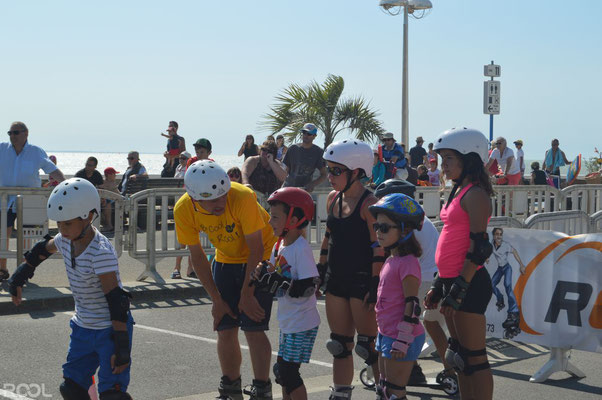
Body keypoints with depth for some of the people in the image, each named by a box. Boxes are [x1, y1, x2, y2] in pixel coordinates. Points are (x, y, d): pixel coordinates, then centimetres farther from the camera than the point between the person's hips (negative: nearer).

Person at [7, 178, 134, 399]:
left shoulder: (101, 252, -26)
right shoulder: (65, 240, -3)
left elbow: (116, 301, -27)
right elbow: (44, 248, 22)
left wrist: (122, 347, -27)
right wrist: (20, 276, 28)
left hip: (110, 330, -8)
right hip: (83, 328, 8)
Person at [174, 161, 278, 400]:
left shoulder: (243, 197, -33)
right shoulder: (183, 210, -20)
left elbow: (256, 249, -23)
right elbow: (197, 257, -7)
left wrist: (247, 295, -17)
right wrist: (217, 300, -7)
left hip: (261, 258, -4)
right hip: (226, 261, 4)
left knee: (252, 329, -11)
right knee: (225, 331, 0)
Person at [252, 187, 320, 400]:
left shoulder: (301, 249, -20)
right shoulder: (279, 246, 7)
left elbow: (308, 288, -25)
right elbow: (275, 283, 13)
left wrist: (276, 282, -27)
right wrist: (263, 276, -8)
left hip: (302, 324, -9)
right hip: (287, 322, 9)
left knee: (288, 372, -6)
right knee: (282, 371, 16)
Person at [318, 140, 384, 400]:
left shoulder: (369, 203, -15)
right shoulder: (333, 198, 8)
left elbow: (379, 249, -16)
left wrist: (375, 286, -19)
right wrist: (320, 271, 16)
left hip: (362, 281, -8)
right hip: (336, 281, 8)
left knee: (369, 345, -4)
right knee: (340, 345, 14)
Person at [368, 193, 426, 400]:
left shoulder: (408, 263, -18)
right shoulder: (390, 261, 11)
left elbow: (412, 305, -20)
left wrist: (403, 341, -21)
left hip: (400, 338, -10)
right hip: (386, 335, 10)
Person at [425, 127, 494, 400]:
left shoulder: (475, 195, -13)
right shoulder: (459, 192, 15)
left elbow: (478, 248, -19)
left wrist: (459, 288, -22)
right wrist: (439, 285, 21)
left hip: (469, 284, -10)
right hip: (452, 281, 10)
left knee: (473, 357, -4)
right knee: (459, 355, 15)